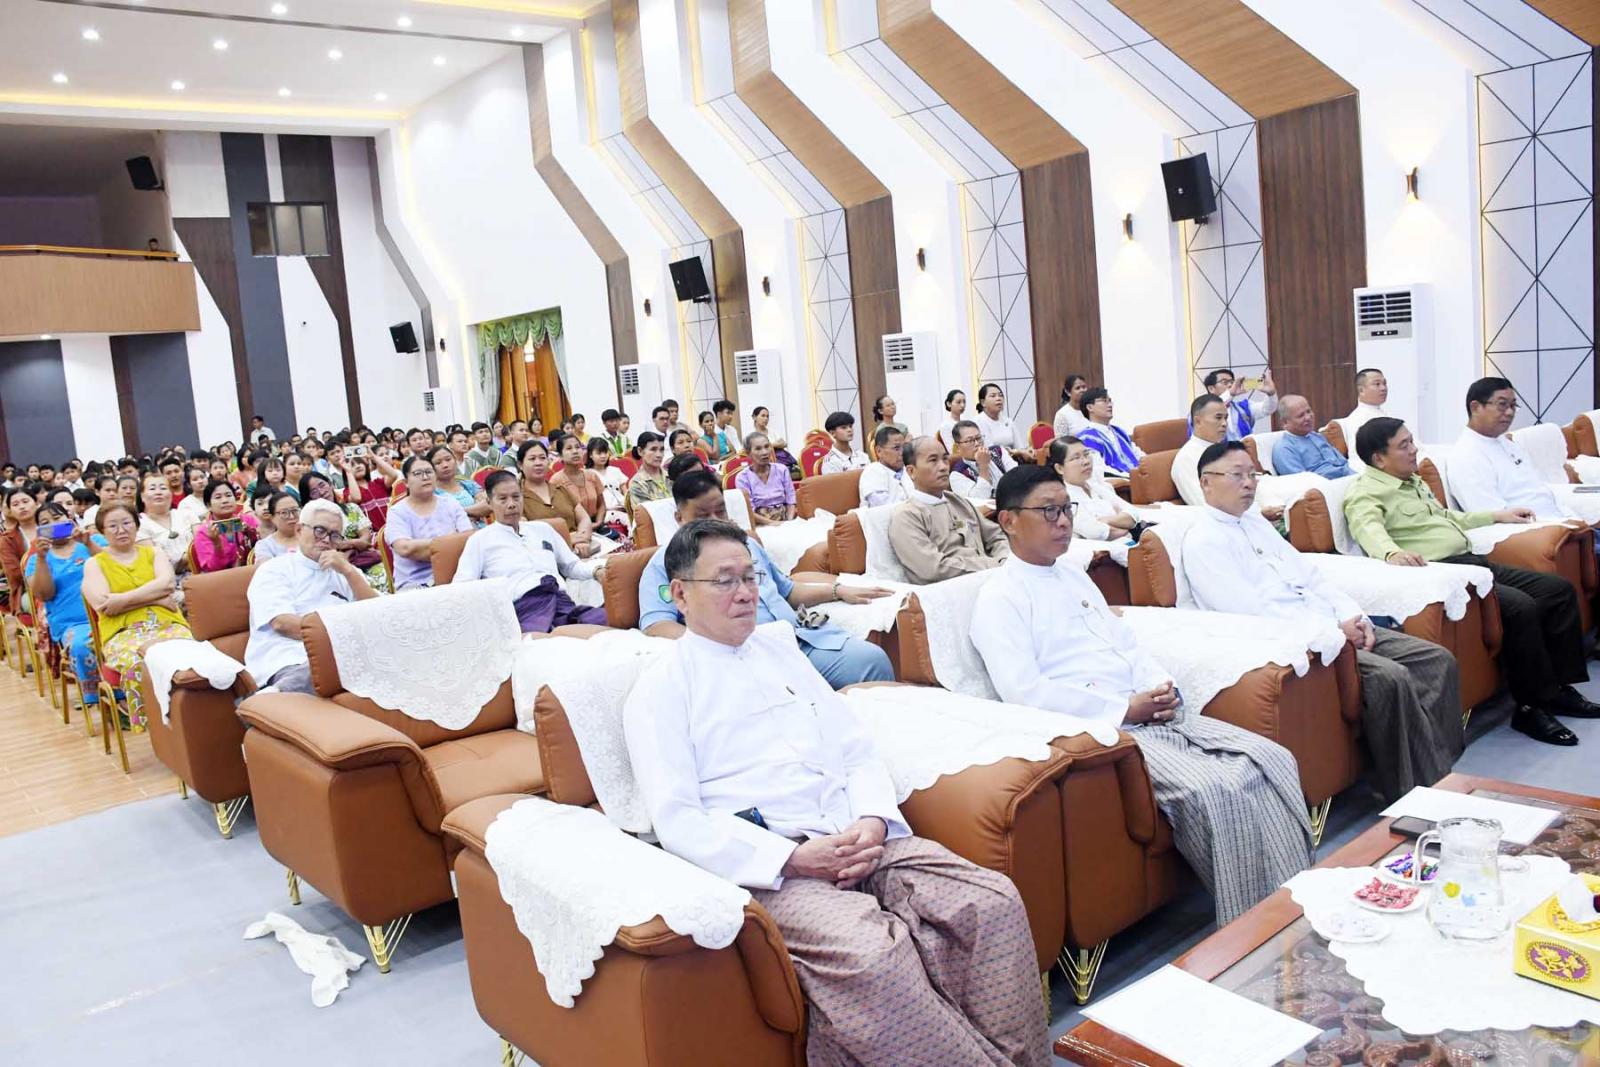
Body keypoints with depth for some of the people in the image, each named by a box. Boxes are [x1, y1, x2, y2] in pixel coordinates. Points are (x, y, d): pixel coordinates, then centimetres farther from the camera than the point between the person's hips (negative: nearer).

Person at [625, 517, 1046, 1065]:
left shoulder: (779, 647, 22)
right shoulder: (660, 687, 4)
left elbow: (855, 749, 18)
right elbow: (678, 821, -6)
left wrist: (873, 822, -3)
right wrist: (793, 857, -16)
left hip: (858, 840, 6)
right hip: (768, 867, -5)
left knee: (994, 902, -17)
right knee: (872, 952, -33)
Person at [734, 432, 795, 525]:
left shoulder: (782, 470, 9)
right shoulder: (742, 478, -1)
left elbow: (790, 501, 7)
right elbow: (749, 512, -6)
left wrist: (789, 522, -11)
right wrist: (772, 523, -19)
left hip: (785, 524, 3)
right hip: (760, 527, -3)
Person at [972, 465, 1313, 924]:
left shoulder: (1076, 577, 22)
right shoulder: (999, 598, -5)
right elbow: (1024, 692, -16)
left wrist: (1162, 687, 1)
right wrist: (1125, 709, -16)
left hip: (1152, 711, 8)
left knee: (1273, 761, -8)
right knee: (1213, 790, -28)